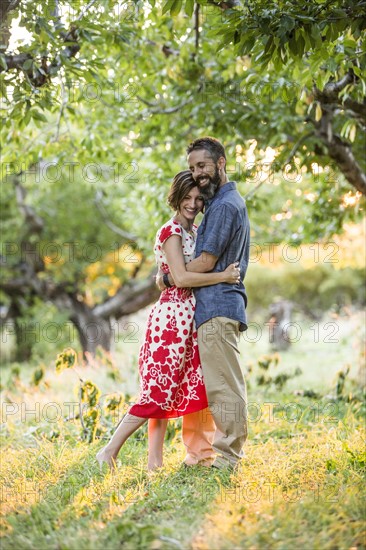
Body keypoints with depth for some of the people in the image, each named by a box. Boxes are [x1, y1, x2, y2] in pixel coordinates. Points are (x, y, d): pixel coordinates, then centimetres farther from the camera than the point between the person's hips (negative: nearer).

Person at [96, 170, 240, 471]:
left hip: (189, 316, 9)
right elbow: (181, 278, -21)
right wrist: (223, 276, -19)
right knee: (159, 390, -8)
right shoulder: (171, 232, -12)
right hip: (172, 315, -9)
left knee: (170, 389, 9)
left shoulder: (195, 230, 14)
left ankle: (155, 460, 13)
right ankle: (110, 452, -1)